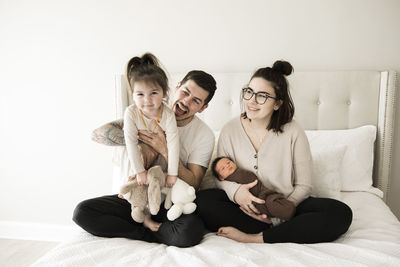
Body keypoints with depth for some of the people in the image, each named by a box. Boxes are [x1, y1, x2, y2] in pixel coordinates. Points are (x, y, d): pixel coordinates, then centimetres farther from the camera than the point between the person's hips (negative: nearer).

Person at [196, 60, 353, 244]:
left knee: (340, 213, -25)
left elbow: (303, 186, -4)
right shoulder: (230, 130, -3)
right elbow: (221, 177, 1)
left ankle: (255, 238, -25)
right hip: (245, 207, 1)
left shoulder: (293, 133, -8)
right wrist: (235, 191, -21)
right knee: (202, 200, -26)